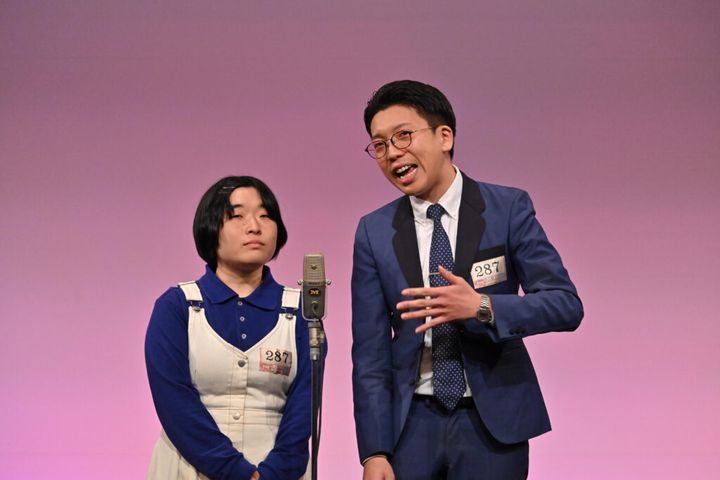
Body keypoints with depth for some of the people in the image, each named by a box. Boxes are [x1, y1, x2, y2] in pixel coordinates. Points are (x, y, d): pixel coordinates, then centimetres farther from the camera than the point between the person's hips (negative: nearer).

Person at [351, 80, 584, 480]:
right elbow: (370, 352, 1)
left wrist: (480, 306, -25)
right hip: (411, 424, 2)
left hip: (493, 420, -1)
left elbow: (567, 304, -10)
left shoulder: (508, 208, -4)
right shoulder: (374, 231, 1)